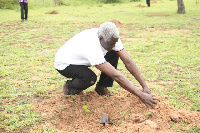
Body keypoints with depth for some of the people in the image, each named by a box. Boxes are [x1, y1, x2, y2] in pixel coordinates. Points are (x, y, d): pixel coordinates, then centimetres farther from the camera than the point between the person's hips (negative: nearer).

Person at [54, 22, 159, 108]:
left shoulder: (111, 38, -21)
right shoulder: (92, 48, -42)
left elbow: (128, 62, -18)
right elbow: (116, 76, -45)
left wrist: (145, 86, -24)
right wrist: (141, 95, -45)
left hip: (80, 59, 7)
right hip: (64, 64, -7)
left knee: (114, 54, -12)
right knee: (90, 78, -36)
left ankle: (101, 87, 1)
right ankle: (70, 87, -3)